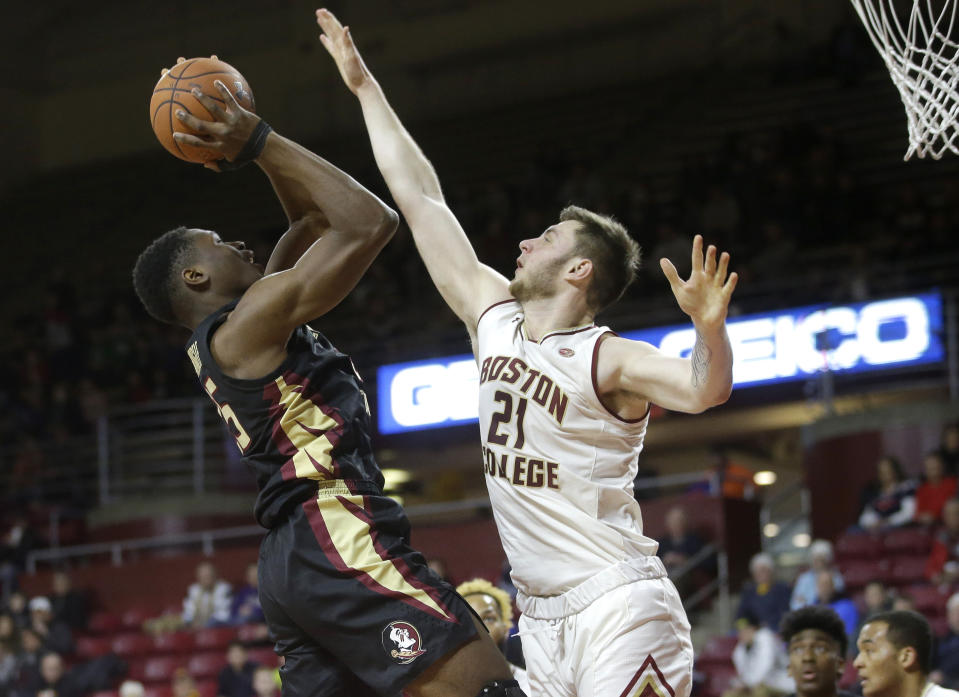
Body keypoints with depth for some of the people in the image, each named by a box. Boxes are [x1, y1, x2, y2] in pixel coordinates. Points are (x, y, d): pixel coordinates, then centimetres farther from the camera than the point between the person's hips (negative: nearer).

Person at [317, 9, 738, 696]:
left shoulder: (608, 360, -8)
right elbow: (421, 198, 14)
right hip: (543, 618, 7)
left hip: (618, 607, -7)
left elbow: (705, 390, -27)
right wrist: (365, 87, 17)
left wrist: (710, 326, -47)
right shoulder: (494, 318, 11)